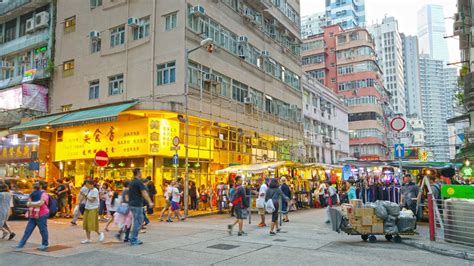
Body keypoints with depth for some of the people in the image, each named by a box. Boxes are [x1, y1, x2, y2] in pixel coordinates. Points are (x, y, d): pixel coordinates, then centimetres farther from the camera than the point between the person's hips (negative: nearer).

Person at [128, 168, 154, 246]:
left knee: (139, 221, 16)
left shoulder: (131, 182, 13)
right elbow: (144, 193, -23)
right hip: (137, 205, -9)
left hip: (131, 204, 9)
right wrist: (150, 202, -28)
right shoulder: (139, 182, -14)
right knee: (137, 222, -2)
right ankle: (133, 240, 3)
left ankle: (134, 239, 18)